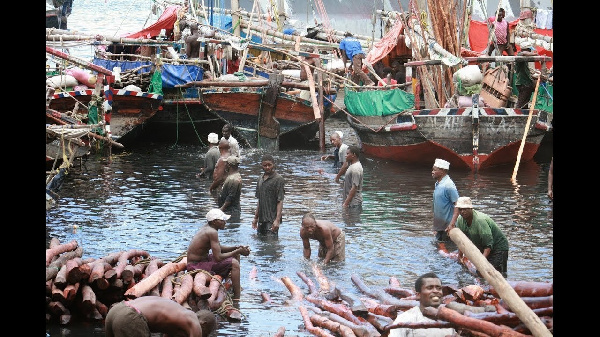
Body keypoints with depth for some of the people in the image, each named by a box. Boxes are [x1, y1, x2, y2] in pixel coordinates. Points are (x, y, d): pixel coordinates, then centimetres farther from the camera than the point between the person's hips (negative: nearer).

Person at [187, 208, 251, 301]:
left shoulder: (207, 228, 7)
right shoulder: (212, 232, -23)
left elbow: (218, 248, 18)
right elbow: (218, 257, -26)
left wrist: (236, 248, 2)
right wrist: (238, 251, -16)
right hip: (196, 267, -10)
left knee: (235, 255, 17)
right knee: (234, 263, -22)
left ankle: (237, 286, 23)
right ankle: (236, 298, -21)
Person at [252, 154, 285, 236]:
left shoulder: (278, 179, -8)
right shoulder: (260, 178, 14)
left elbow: (280, 201, -13)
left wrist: (277, 220, -20)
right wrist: (256, 217, 18)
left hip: (272, 220, -7)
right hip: (261, 219, 7)